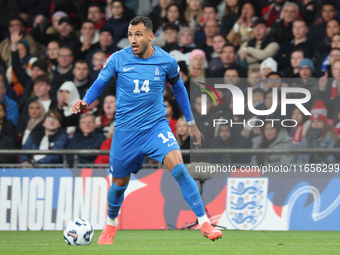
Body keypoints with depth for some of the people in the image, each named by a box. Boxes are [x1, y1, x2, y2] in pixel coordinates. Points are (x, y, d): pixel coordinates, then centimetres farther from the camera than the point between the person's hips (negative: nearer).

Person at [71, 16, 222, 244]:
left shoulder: (167, 62, -5)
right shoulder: (118, 60, -7)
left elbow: (179, 88, 12)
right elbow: (99, 84, 5)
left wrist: (191, 123, 17)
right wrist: (85, 102, -16)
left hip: (156, 126, -1)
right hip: (125, 130, 1)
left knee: (178, 167, -23)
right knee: (120, 183, 12)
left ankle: (205, 223, -20)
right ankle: (111, 224, 43)